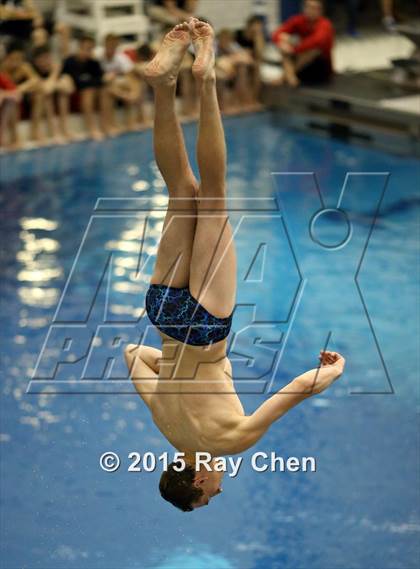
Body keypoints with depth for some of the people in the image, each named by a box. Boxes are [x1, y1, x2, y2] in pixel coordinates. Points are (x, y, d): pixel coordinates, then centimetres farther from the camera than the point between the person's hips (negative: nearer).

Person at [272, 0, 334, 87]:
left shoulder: (324, 25, -20)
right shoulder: (298, 20, -5)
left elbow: (317, 41, -42)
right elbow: (277, 34, -16)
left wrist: (294, 49, -40)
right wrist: (281, 42, -39)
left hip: (321, 68, -4)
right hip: (303, 65, 4)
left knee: (315, 47, -33)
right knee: (285, 39, -14)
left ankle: (284, 77, -27)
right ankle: (289, 74, -32)